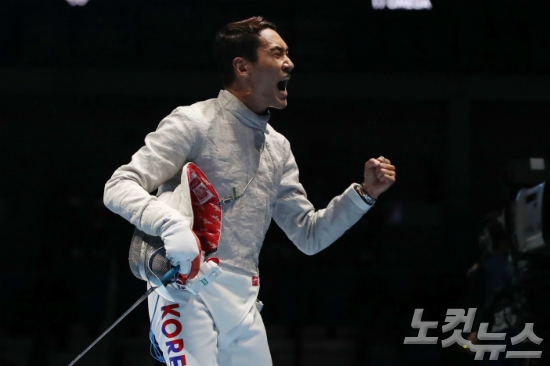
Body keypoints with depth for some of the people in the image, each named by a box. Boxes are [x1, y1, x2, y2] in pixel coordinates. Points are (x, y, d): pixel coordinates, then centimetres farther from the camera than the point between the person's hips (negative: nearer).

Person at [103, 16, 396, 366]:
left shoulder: (277, 147, 17)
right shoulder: (194, 123, -5)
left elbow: (310, 235, 22)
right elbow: (119, 188, -13)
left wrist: (365, 193, 8)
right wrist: (171, 224, -32)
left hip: (243, 304, 7)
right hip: (187, 290, -7)